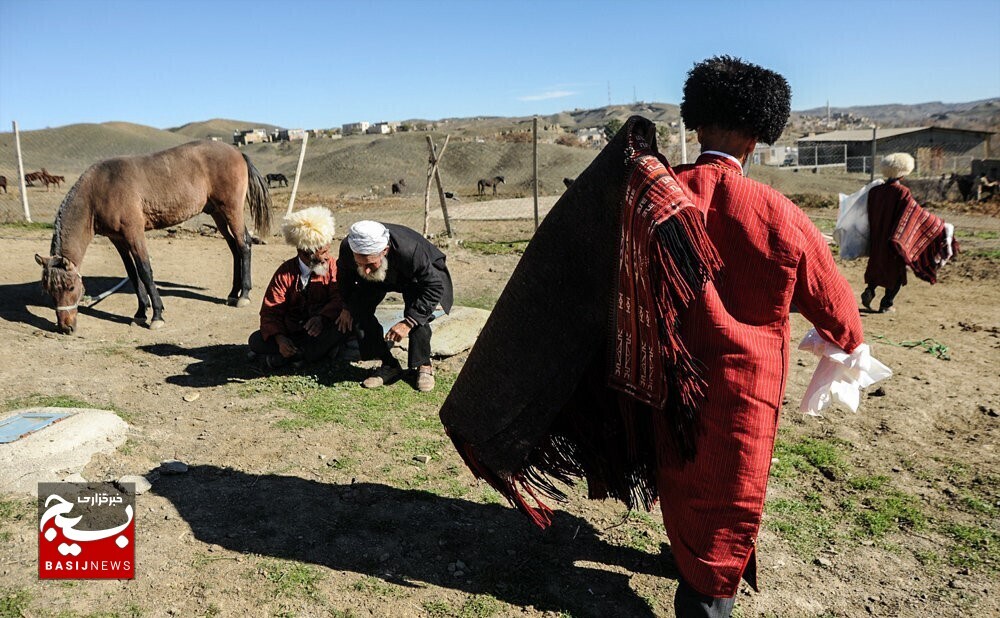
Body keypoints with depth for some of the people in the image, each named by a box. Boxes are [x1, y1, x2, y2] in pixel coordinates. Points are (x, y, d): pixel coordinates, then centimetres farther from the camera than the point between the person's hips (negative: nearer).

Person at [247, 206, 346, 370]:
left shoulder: (331, 266, -2)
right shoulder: (285, 273, -4)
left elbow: (339, 297, -15)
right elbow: (271, 311, -9)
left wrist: (322, 317, -36)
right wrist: (279, 338, -28)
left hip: (320, 330, 0)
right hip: (291, 331, 1)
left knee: (342, 327, -32)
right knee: (256, 341, -19)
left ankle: (283, 358, -27)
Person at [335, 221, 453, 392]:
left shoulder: (409, 251, -46)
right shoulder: (347, 248, -32)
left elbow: (435, 286, -34)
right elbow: (345, 273, -4)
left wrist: (408, 323, -39)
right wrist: (347, 307, -1)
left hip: (418, 276, -4)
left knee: (416, 315, -29)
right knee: (359, 309, -16)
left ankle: (423, 366, -6)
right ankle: (389, 365, -3)